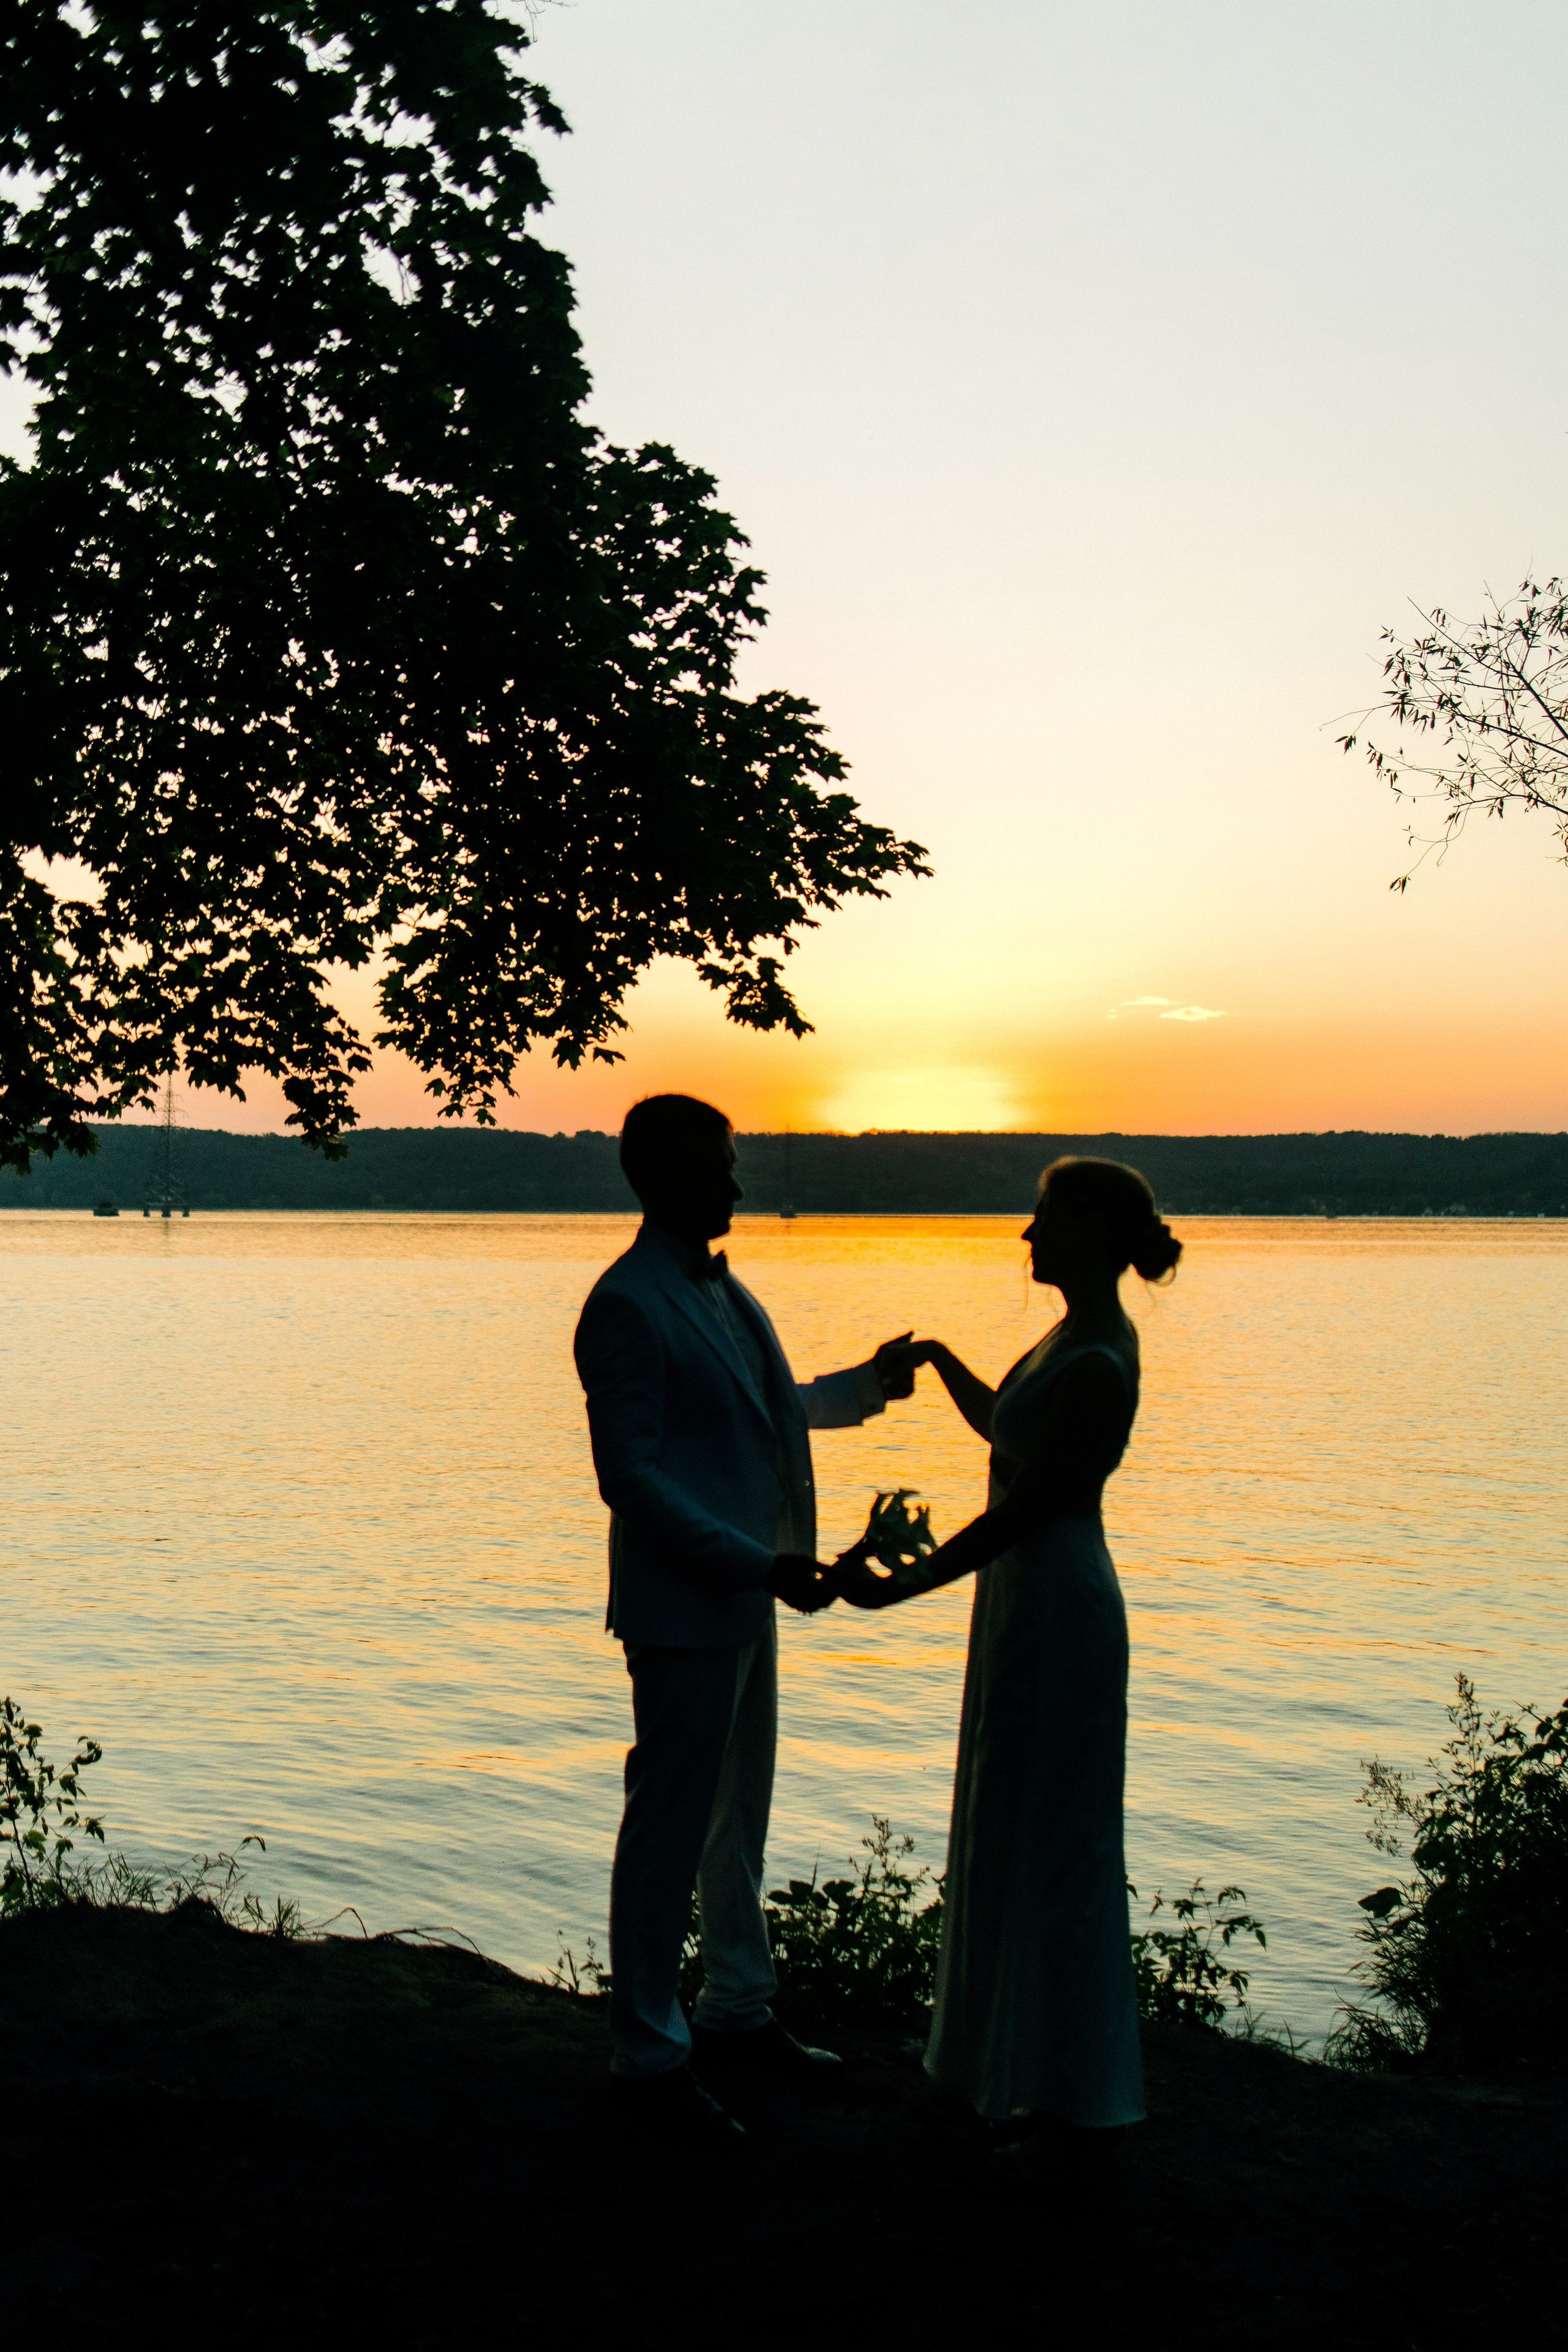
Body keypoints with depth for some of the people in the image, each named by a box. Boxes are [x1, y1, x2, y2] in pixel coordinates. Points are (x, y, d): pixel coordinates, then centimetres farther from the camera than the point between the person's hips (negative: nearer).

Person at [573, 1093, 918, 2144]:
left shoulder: (721, 1288, 12)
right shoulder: (628, 1307, -17)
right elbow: (633, 1478, -21)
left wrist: (865, 1384, 20)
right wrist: (761, 1565, -24)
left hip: (743, 1599, 10)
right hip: (682, 1608, -9)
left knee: (739, 1814, 19)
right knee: (671, 1826, -1)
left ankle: (738, 2016, 33)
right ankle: (649, 2059, 10)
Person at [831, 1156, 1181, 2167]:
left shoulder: (1096, 1367, -23)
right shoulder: (1081, 1335, 8)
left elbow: (1020, 1511, -21)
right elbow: (1001, 1426, 25)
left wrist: (892, 1589, -17)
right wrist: (945, 1365, 11)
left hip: (1056, 1616, -11)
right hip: (1032, 1604, 11)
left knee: (1051, 1850, 0)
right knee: (1019, 1842, 18)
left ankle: (1082, 2101, 14)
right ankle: (1046, 2075, 31)